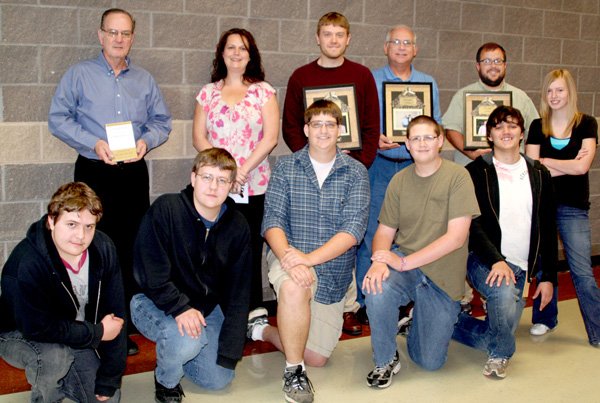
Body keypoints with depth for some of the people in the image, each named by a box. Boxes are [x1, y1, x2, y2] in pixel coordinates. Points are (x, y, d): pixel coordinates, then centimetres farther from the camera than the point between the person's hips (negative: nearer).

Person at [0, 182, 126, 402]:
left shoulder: (104, 249, -18)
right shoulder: (27, 263, -34)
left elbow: (115, 317, -13)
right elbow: (37, 327, -32)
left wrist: (109, 379, -11)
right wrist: (97, 333, -23)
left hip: (77, 336, 5)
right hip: (20, 335, -5)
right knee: (54, 357, -36)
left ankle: (60, 376, 30)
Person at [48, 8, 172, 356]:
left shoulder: (145, 80, 14)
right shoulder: (79, 74, 4)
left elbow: (162, 121, 14)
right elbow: (58, 118, -2)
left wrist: (146, 141, -8)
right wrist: (94, 143, -14)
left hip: (134, 172, 3)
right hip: (94, 171, -3)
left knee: (132, 247, 3)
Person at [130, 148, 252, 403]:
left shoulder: (238, 227, -7)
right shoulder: (165, 209, -20)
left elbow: (238, 293, -4)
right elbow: (149, 273, -21)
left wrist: (229, 350, -8)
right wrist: (180, 308, -33)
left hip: (206, 306, 5)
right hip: (156, 302, -5)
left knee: (219, 380, 2)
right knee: (185, 340, -34)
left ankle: (174, 350, 31)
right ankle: (166, 381, 2)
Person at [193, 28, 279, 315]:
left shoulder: (264, 91, 6)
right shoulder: (208, 93, 12)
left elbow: (270, 138, -3)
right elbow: (199, 137, 6)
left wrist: (243, 170, -12)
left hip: (254, 186, -1)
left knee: (250, 252, 0)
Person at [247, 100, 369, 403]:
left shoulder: (355, 173, -4)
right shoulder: (286, 168, -2)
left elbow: (353, 229, -14)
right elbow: (272, 221, -9)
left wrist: (309, 258, -27)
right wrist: (287, 257, -30)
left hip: (333, 270, 2)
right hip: (290, 256, -2)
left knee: (316, 358, 5)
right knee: (295, 287, -39)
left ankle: (262, 329, 30)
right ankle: (293, 371, -16)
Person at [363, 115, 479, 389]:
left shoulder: (457, 176, -10)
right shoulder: (399, 180, 3)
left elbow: (456, 237, -17)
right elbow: (384, 232, 4)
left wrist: (405, 262, -22)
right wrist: (379, 261, -20)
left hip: (442, 276, -2)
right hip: (404, 264, 2)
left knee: (430, 362, 0)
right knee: (377, 290, -33)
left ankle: (419, 320, 35)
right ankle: (386, 361, -6)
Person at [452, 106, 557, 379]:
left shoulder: (539, 174, 9)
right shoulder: (477, 172, -2)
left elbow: (547, 229, 11)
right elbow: (473, 224, -11)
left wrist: (549, 276, 6)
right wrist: (496, 261, -25)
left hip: (520, 266, 4)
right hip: (485, 261, -4)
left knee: (491, 336, -2)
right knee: (505, 293, -36)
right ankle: (500, 354, -8)